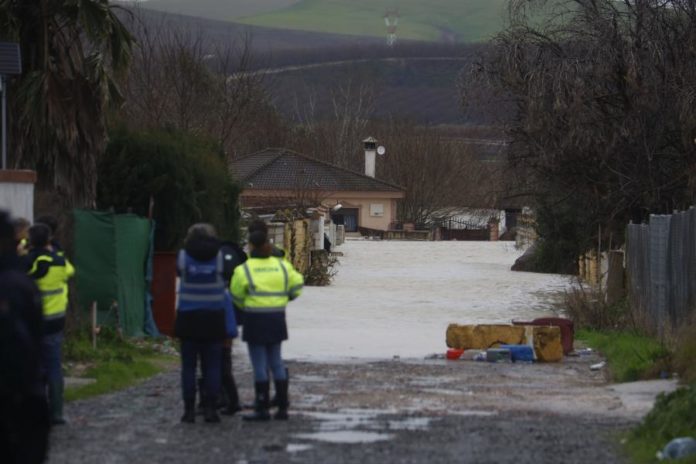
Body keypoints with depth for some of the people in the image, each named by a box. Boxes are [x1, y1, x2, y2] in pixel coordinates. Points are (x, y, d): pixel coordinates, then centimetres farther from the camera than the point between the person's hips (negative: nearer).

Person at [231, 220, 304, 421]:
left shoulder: (244, 269, -10)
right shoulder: (281, 265, 3)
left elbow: (237, 296, -2)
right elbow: (296, 285, 9)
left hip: (255, 319, -5)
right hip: (277, 317, 5)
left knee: (259, 364, -1)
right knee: (276, 361, 13)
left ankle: (262, 408, -1)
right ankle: (282, 407, 13)